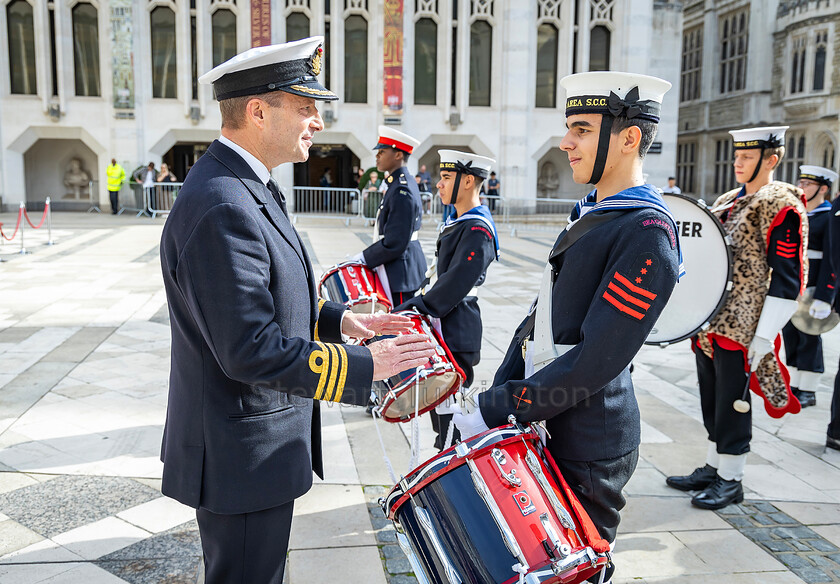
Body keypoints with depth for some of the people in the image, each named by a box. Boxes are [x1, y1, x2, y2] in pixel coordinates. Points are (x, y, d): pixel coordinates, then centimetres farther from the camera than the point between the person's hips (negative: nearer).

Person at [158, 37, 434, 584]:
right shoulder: (221, 209, -28)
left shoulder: (245, 187, 7)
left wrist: (339, 319, 6)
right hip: (242, 454, -10)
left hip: (255, 441, 10)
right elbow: (252, 351, -29)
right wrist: (365, 366, -21)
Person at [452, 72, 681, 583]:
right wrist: (498, 394, 5)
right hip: (553, 429, 8)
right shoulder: (592, 214, 10)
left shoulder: (648, 233, -19)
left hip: (588, 451, -8)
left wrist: (494, 412, -19)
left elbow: (594, 362, -24)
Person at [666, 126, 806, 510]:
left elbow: (787, 280, -14)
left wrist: (764, 337, -18)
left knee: (732, 402, 2)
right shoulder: (726, 202, 13)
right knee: (712, 400, 15)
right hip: (709, 324, 7)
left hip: (742, 329, -7)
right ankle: (713, 467, 28)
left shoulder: (782, 208, -11)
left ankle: (730, 480, 15)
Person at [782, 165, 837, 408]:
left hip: (811, 291, -6)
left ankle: (808, 391, 13)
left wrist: (823, 298, -19)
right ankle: (793, 385, 23)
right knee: (790, 337, 11)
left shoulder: (830, 218, -9)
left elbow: (832, 261, -14)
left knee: (809, 339, 3)